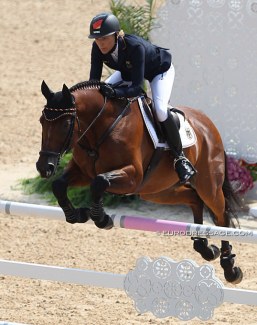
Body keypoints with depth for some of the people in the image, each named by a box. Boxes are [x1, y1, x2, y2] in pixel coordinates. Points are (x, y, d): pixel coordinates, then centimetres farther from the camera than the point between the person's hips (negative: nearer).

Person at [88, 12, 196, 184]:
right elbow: (94, 81, -22)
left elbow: (137, 87, -44)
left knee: (160, 110, -28)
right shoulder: (98, 48, -27)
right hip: (128, 70, 7)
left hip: (160, 70, -7)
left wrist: (115, 93, -61)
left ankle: (180, 158, -11)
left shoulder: (135, 47, -44)